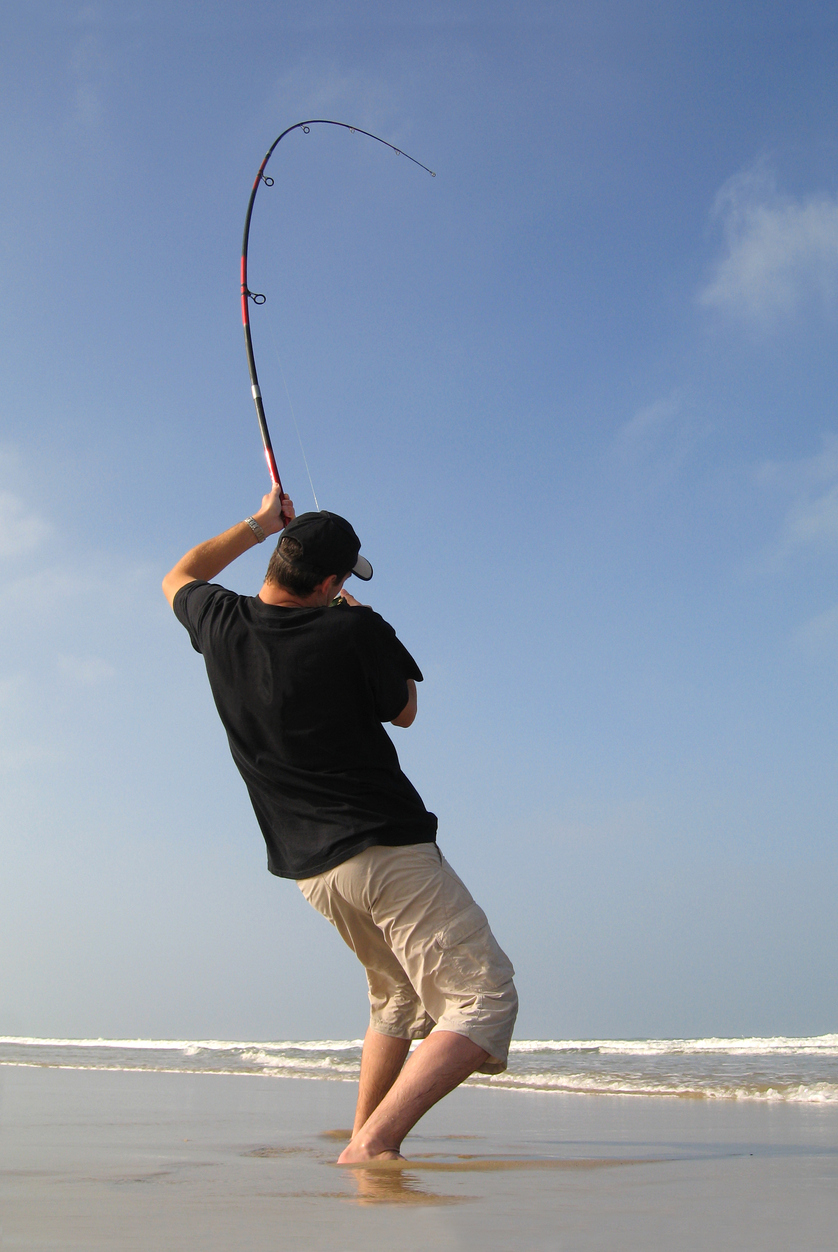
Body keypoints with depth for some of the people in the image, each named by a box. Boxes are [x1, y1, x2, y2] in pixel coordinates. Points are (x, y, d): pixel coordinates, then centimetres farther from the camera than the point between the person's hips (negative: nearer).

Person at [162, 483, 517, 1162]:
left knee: (401, 1000, 26)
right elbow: (403, 711, 8)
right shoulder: (354, 631, -12)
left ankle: (363, 1141, 24)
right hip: (388, 848, -7)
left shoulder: (221, 624, 2)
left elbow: (180, 577, 27)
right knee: (484, 997, -9)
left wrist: (256, 526, 31)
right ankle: (374, 1143, -21)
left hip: (310, 868, 8)